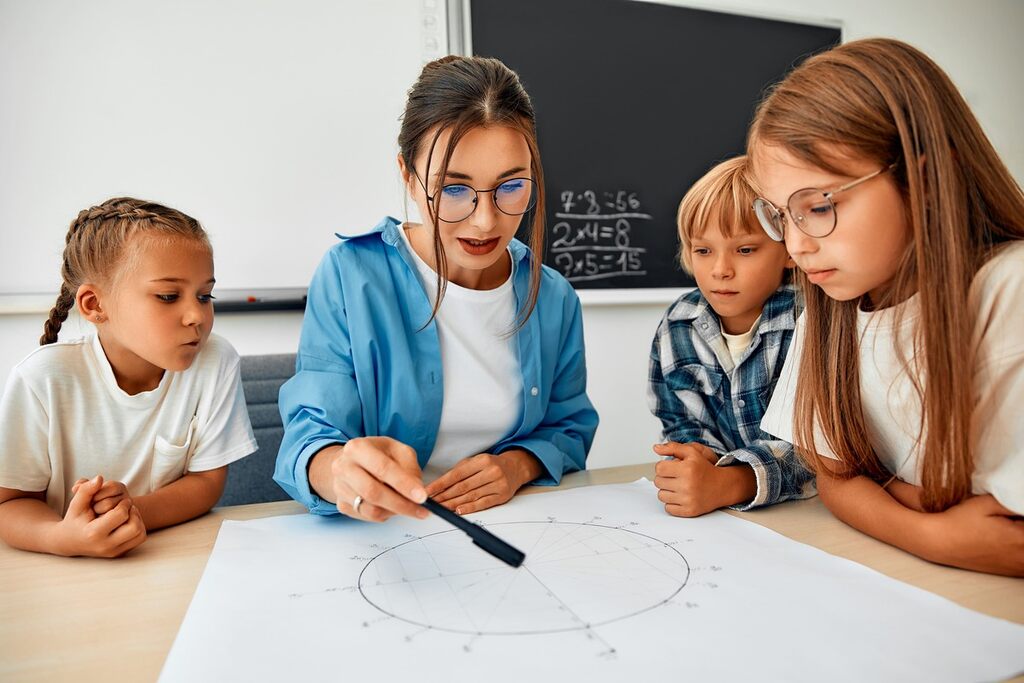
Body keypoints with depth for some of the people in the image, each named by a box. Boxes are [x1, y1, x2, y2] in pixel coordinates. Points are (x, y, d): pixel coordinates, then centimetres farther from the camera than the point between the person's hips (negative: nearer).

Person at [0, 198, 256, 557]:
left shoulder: (216, 363, -12)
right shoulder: (44, 378, -13)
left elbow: (207, 481, -6)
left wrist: (130, 512, -22)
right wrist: (63, 537, -25)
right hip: (65, 572, 0)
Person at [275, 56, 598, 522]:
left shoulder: (553, 299, -1)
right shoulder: (351, 276, -11)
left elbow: (570, 427, 10)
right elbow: (310, 439, -13)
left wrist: (519, 465, -11)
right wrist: (340, 470, -37)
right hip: (380, 540, -1)